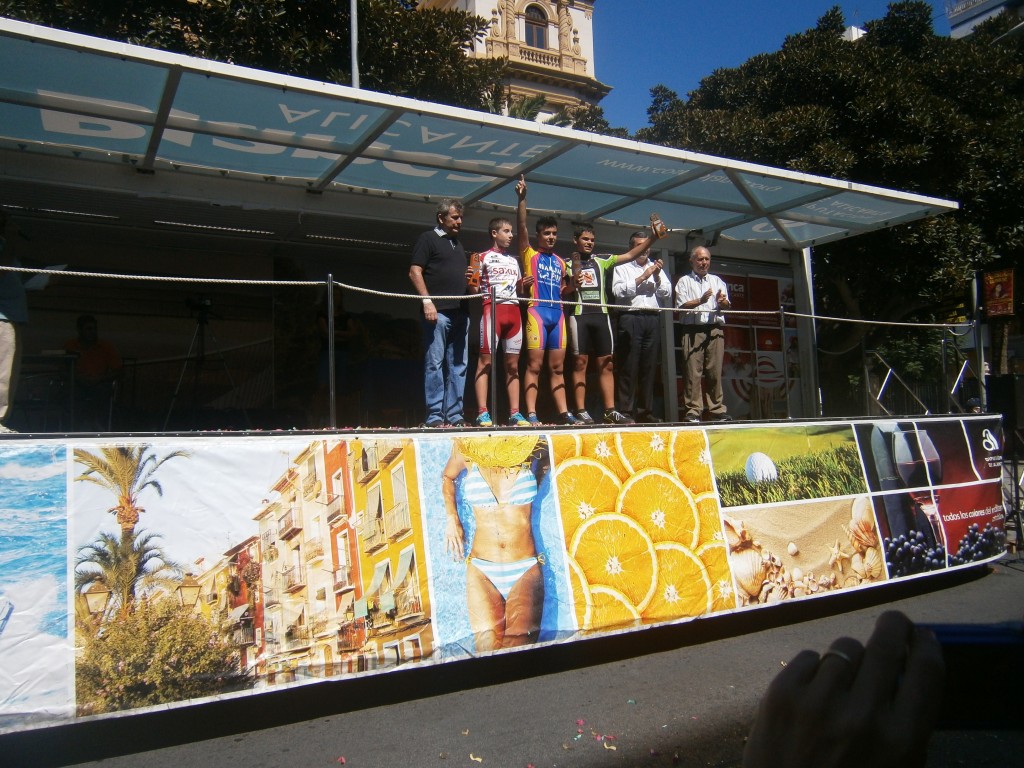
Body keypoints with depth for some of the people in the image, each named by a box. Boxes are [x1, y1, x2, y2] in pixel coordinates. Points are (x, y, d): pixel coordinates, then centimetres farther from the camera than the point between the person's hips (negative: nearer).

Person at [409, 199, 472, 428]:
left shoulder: (458, 244, 24)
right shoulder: (428, 239, 3)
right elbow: (415, 272, -6)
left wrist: (469, 276, 9)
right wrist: (427, 301, -16)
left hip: (460, 312, 8)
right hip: (438, 310, -7)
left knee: (458, 365, 5)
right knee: (435, 363, -7)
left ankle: (454, 414, 9)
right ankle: (435, 415, -4)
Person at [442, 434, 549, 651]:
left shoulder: (534, 448, -1)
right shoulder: (466, 447, -1)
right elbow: (447, 476, 21)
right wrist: (451, 518, 11)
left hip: (525, 570, 0)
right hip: (481, 570, 0)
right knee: (488, 648, -16)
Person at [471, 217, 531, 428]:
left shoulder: (514, 260, 22)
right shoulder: (483, 257, 5)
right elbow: (474, 289, 1)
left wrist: (525, 284, 6)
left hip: (514, 311, 6)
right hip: (492, 309, -6)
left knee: (512, 363, 4)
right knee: (485, 360, -9)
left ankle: (515, 413, 5)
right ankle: (483, 413, -12)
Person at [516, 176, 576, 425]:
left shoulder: (560, 262, 21)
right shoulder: (529, 254, 7)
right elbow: (521, 227, -6)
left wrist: (573, 284, 7)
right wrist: (522, 199, -16)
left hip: (558, 314, 5)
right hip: (537, 311, -5)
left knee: (558, 367, 6)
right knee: (534, 365, -8)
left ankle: (563, 413, 6)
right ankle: (531, 414, -8)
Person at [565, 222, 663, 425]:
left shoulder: (601, 261, 18)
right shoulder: (568, 264, 10)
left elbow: (631, 255, 11)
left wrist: (652, 237, 1)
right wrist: (573, 283, -17)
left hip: (601, 315, 4)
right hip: (579, 315, -3)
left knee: (606, 364, 1)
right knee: (580, 362, -5)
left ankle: (610, 411, 2)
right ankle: (581, 412, -4)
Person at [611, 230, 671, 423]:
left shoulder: (656, 268, 22)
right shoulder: (622, 267, 9)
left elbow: (667, 293, 13)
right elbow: (618, 291, -6)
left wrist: (657, 277, -4)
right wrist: (642, 278, -8)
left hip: (653, 319, 4)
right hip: (631, 318, -4)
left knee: (649, 367, 3)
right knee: (628, 367, -7)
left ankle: (646, 411, 8)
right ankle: (626, 411, -6)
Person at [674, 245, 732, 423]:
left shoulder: (717, 281, 21)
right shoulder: (684, 281, 11)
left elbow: (727, 305, 11)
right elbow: (682, 305, -1)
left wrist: (722, 301, -13)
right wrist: (700, 300, -16)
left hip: (715, 330, 3)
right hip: (693, 330, -3)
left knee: (715, 371, -1)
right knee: (693, 371, -8)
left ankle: (717, 410, 2)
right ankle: (693, 411, -7)